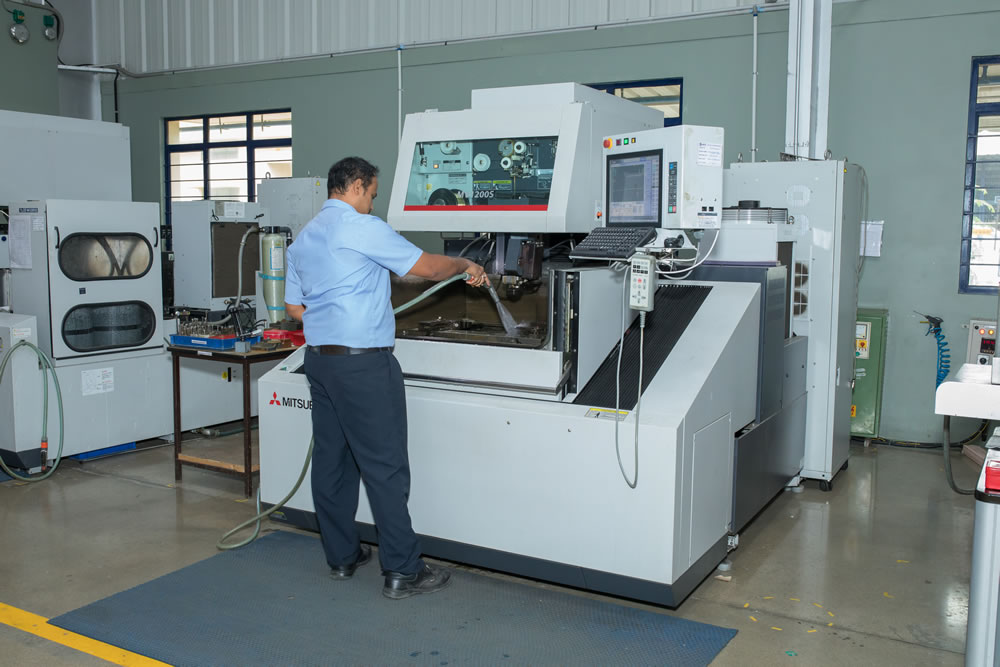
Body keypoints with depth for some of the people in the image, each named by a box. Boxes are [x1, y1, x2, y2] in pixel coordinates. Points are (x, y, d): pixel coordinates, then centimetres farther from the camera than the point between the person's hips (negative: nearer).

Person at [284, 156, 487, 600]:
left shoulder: (302, 239, 15)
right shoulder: (362, 228, -10)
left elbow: (294, 306, 19)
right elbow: (425, 267, -7)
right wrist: (466, 266, 10)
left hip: (319, 358, 9)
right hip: (363, 363, -9)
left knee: (331, 459, 13)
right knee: (384, 466, -4)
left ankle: (341, 556, 23)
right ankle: (402, 571, 2)